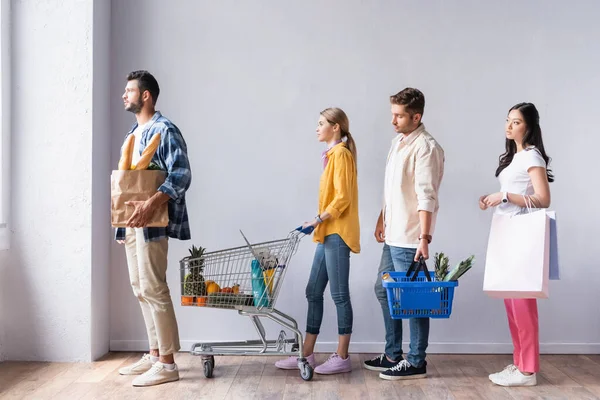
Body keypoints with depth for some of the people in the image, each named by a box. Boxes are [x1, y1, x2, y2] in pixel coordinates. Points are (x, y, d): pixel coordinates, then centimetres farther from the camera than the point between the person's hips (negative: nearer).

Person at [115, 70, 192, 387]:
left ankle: (167, 363, -1)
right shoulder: (133, 132, 19)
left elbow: (181, 176, -20)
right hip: (131, 221, 10)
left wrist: (150, 205, -32)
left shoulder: (164, 130, -10)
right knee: (140, 289, 12)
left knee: (154, 289, -8)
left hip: (151, 222, -10)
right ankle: (154, 355, 21)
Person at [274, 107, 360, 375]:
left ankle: (342, 358, 4)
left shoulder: (341, 154, -10)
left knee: (339, 295, -4)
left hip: (337, 234, -10)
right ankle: (307, 355, 16)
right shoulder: (332, 154, 17)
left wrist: (318, 220, -18)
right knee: (314, 292, 10)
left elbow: (342, 198, -17)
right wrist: (320, 224, 14)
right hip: (328, 234, 10)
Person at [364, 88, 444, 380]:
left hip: (409, 238, -10)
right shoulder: (398, 141, 13)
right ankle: (392, 355, 28)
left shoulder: (426, 147, -15)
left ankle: (416, 362, 12)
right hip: (393, 235, 10)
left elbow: (426, 196, -23)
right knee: (384, 290, 16)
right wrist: (382, 219, 23)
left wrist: (424, 238, -28)